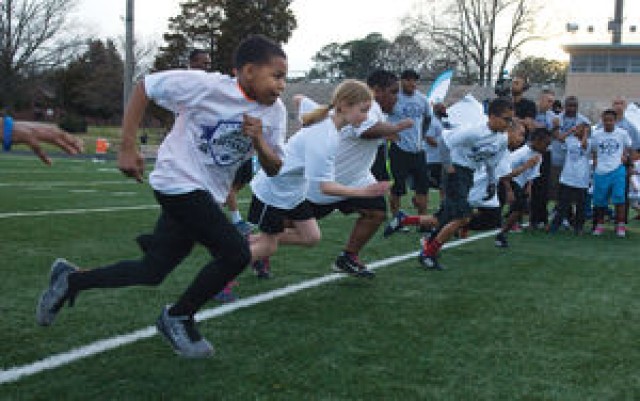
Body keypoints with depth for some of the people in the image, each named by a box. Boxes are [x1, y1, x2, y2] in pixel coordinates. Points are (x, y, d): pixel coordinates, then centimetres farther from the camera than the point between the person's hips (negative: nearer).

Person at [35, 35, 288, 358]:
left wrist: (259, 141, -20)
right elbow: (144, 87, -8)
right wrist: (127, 148, -10)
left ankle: (71, 279, 28)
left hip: (207, 197, 7)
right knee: (236, 253, -17)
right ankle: (178, 318, 4)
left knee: (153, 272, 8)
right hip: (178, 183, -7)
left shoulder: (275, 112, -3)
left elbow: (274, 169, 2)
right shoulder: (204, 86, -18)